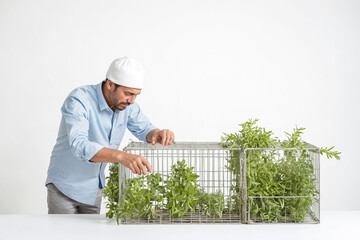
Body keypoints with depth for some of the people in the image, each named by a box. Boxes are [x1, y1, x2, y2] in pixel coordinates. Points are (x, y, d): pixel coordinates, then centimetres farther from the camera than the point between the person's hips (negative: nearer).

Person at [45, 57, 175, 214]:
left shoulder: (126, 104, -8)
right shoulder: (78, 100, -27)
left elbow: (144, 129, 3)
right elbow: (79, 145, -40)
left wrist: (157, 134, -24)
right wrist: (122, 156, -54)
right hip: (65, 187, -5)